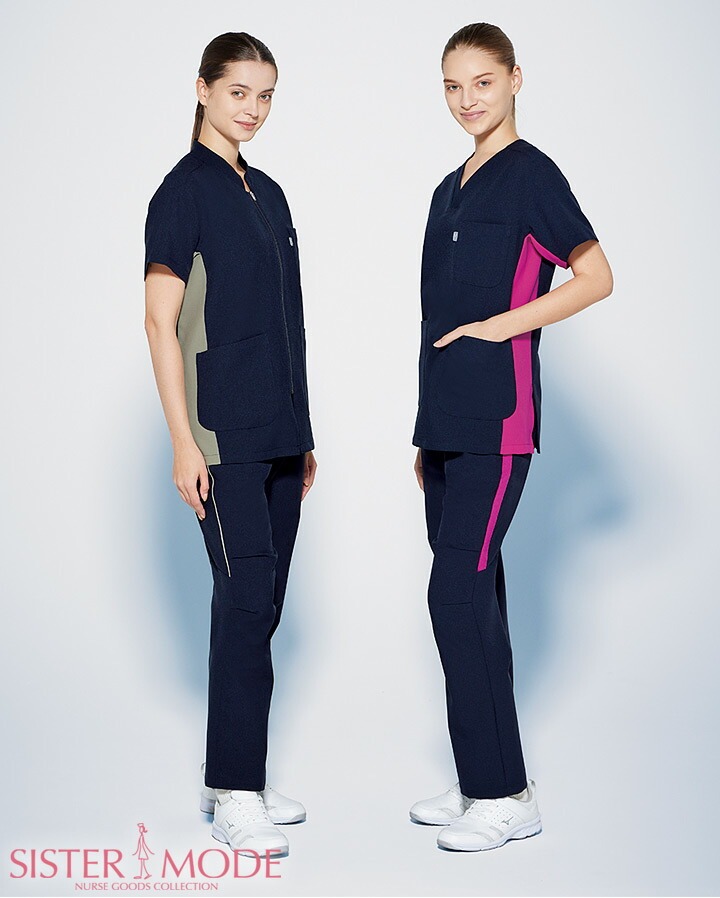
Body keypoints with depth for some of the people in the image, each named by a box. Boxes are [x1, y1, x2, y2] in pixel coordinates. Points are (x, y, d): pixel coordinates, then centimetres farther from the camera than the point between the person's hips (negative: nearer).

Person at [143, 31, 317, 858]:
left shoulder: (267, 193, 16)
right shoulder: (184, 191, -6)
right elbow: (161, 322, -11)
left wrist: (302, 433, 17)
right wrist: (183, 441, -17)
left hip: (277, 431, 8)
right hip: (223, 431, -8)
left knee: (263, 601, 10)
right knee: (245, 595, -10)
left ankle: (232, 776, 20)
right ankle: (236, 796, -1)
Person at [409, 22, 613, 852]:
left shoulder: (530, 174, -5)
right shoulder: (451, 188, 18)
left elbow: (595, 278, -10)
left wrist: (496, 327, -15)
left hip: (497, 418, -8)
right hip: (447, 420, 8)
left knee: (458, 594, -10)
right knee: (473, 596, 11)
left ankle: (507, 797, -1)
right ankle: (481, 781, 20)